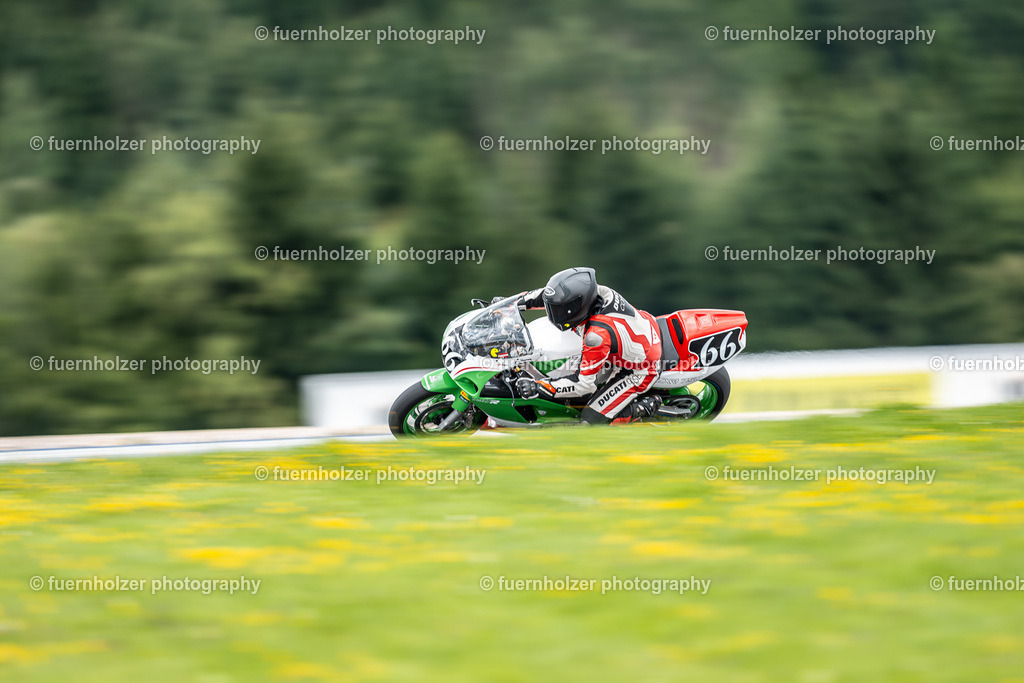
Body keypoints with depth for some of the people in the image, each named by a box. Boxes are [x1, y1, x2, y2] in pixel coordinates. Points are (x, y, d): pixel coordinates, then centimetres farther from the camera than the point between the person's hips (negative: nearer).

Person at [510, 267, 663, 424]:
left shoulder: (597, 335, -40)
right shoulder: (596, 291, -20)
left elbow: (584, 383, -30)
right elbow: (552, 293, 3)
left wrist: (539, 388, -31)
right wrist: (522, 300, 5)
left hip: (639, 374, -8)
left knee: (592, 419, -5)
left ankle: (646, 407, 4)